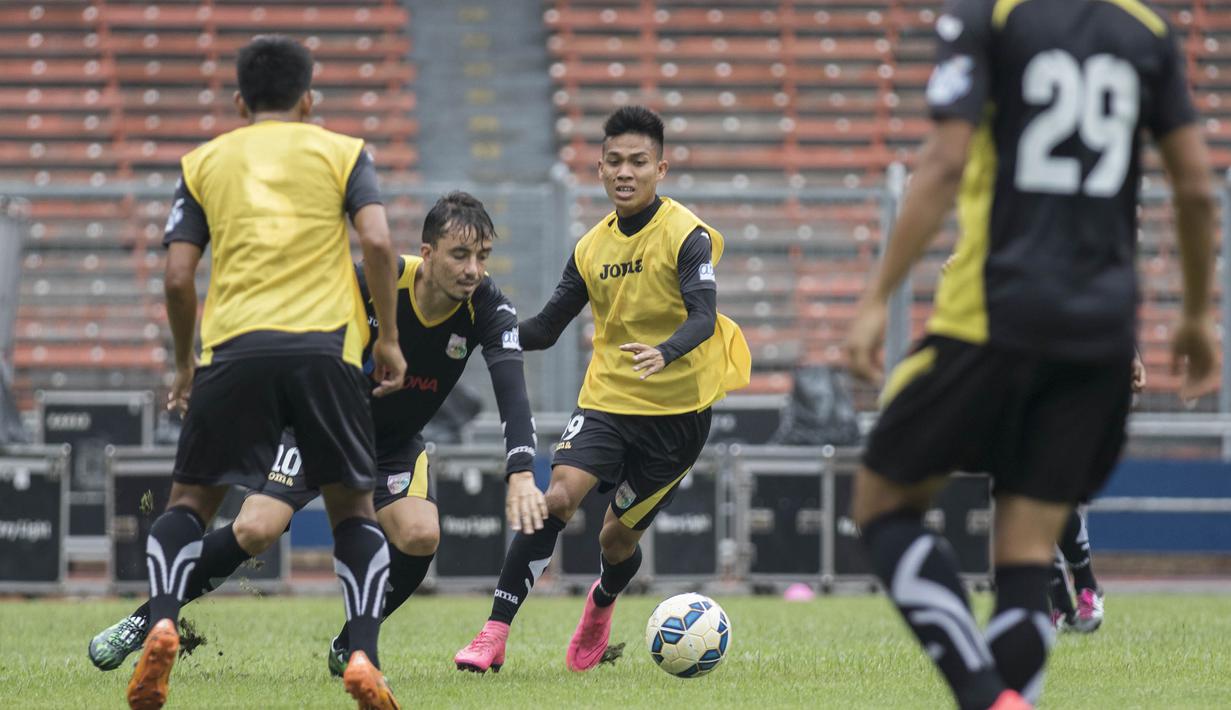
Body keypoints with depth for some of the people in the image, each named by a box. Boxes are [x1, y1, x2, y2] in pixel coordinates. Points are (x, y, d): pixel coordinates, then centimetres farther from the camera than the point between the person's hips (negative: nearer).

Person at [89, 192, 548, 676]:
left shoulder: (486, 307, -22)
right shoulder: (376, 282, -26)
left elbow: (511, 390, -34)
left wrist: (521, 474, -48)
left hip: (395, 445, 2)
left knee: (420, 535, -24)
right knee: (256, 529, -20)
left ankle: (349, 648, 1)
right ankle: (143, 622, -2)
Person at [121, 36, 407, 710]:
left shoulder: (204, 162, 17)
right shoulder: (341, 151, 15)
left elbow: (177, 276, 9)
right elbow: (377, 241, -2)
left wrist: (185, 362, 22)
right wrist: (388, 337, 7)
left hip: (234, 349, 0)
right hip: (326, 345, 0)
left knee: (189, 499, 12)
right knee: (353, 505, 13)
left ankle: (162, 623, -15)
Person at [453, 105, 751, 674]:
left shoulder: (687, 235, -10)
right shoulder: (590, 248, 7)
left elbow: (703, 317, -24)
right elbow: (545, 329, 12)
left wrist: (665, 353, -44)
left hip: (676, 410, -3)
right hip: (606, 398, 3)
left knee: (617, 539, 7)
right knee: (556, 497, -20)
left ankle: (601, 604, 44)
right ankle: (493, 635, -21)